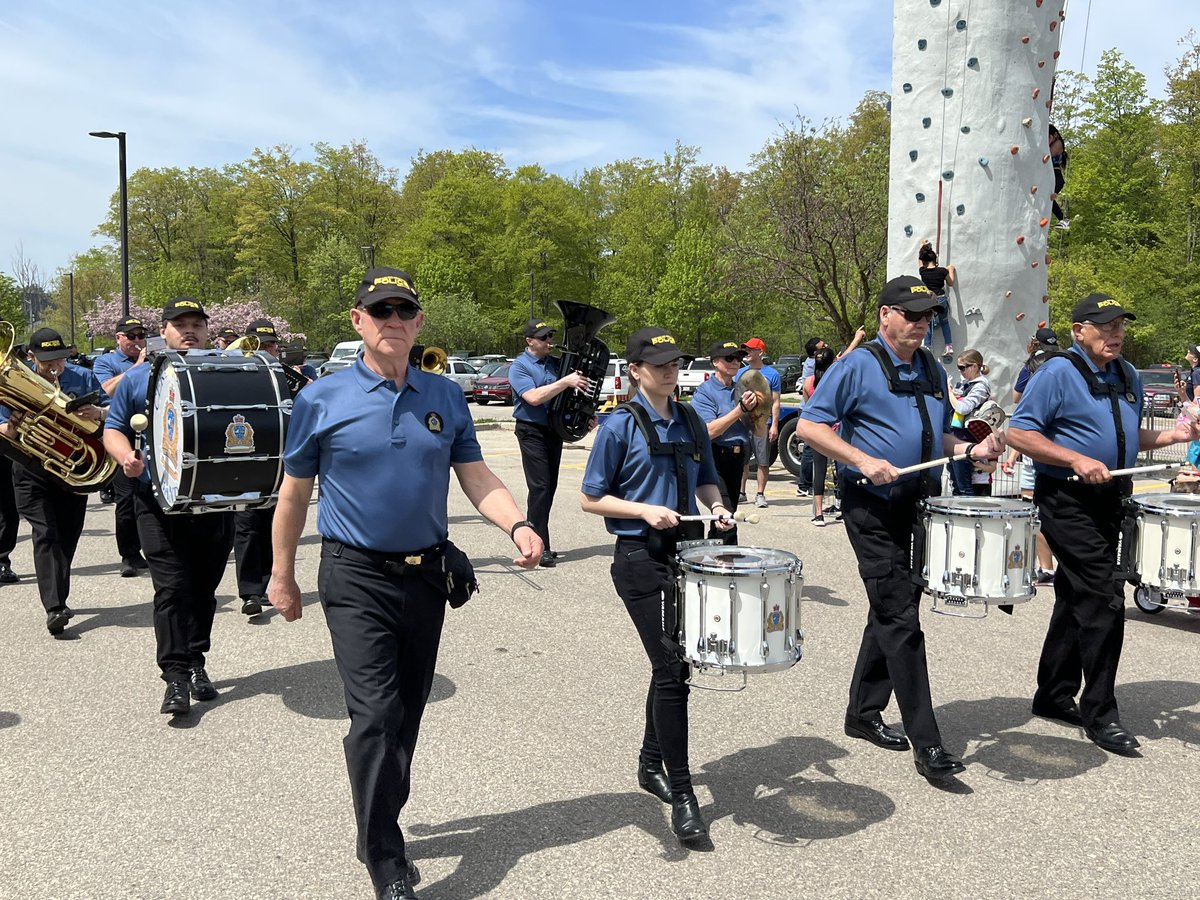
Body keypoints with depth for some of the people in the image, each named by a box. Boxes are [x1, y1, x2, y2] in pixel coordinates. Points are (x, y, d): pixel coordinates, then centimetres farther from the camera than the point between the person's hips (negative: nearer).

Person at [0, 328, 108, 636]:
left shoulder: (82, 377, 0)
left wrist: (97, 412, -21)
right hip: (33, 471, -2)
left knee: (68, 537, 10)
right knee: (45, 534, -13)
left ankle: (58, 599, 28)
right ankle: (54, 608, -18)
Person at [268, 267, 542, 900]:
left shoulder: (445, 398, 4)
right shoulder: (322, 400, -4)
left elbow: (477, 478, 2)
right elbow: (294, 494, 3)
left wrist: (518, 525, -16)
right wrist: (282, 576, 6)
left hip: (427, 575, 4)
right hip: (357, 579, -4)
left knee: (407, 714, 14)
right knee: (375, 715, -11)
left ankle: (378, 825, 35)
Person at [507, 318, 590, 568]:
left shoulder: (555, 363, 10)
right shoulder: (519, 367, -8)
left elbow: (572, 394, 21)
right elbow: (534, 397, -23)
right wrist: (566, 382, -25)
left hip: (555, 430, 7)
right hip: (533, 432, -6)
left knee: (550, 487, 10)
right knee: (540, 487, -10)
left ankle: (540, 542, 20)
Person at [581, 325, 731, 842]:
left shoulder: (690, 421, 8)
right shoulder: (621, 426, -8)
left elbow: (705, 480, 19)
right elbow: (591, 499, -6)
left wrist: (715, 506, -1)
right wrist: (644, 510, -18)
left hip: (683, 553, 6)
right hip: (640, 560, -6)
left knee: (672, 664, 15)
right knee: (672, 668, -8)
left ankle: (651, 764, 35)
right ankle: (682, 796, 3)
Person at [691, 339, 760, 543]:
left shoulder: (740, 391, 15)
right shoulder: (705, 392, -5)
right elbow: (709, 431, -17)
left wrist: (753, 409, -6)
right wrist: (740, 409, -20)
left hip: (738, 458, 7)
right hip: (715, 459, -7)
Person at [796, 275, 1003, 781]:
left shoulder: (932, 370, 13)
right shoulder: (858, 367, -9)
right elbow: (809, 425, -12)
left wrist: (970, 450, 2)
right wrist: (864, 461, -21)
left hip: (916, 504, 8)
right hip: (872, 508, -8)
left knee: (890, 613, 15)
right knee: (901, 620, -9)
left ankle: (864, 714, 30)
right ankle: (926, 743, -3)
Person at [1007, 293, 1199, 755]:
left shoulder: (1128, 376, 12)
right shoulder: (1057, 373, -12)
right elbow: (1018, 432, -16)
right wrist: (1077, 460, -23)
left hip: (1109, 499, 8)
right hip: (1067, 501, -8)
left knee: (1075, 600, 15)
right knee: (1104, 599, -10)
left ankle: (1054, 696, 28)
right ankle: (1099, 713, 1)